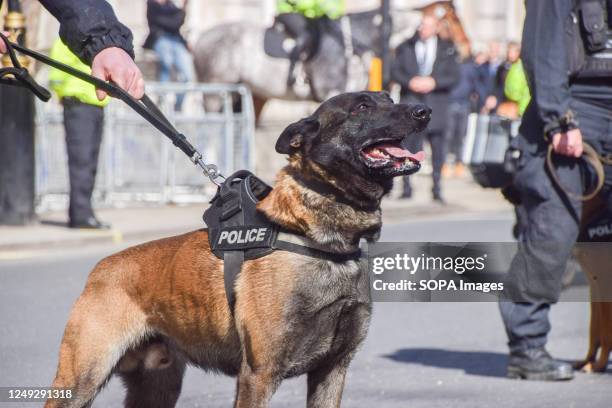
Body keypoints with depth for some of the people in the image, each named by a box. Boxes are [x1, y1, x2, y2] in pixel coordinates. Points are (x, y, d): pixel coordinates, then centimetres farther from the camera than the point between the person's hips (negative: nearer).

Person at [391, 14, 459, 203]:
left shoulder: (447, 49, 7)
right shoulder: (405, 47, 10)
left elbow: (453, 76, 1)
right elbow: (395, 71, 4)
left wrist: (434, 82, -14)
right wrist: (410, 82, -14)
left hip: (435, 102, 0)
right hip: (411, 101, 0)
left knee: (437, 144, 2)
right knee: (408, 140, -4)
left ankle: (436, 188, 9)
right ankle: (406, 187, 4)